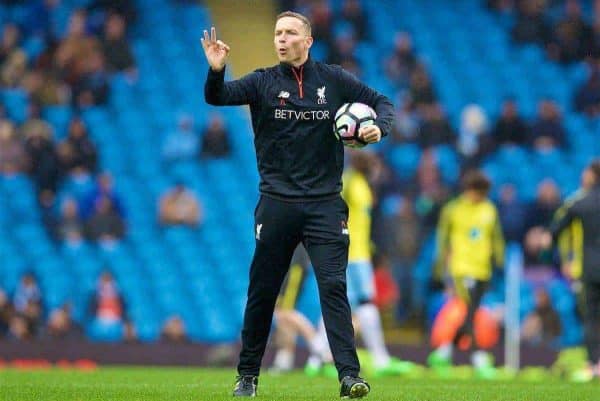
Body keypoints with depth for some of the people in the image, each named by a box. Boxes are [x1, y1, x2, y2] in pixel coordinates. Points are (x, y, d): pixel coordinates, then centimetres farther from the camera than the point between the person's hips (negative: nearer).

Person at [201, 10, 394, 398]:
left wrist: (379, 128, -9)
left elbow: (381, 102, 12)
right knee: (262, 290, 5)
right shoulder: (264, 82, 3)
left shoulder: (334, 80, 5)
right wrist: (216, 71, -31)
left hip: (325, 204, 0)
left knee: (333, 286, -9)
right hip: (277, 203, 0)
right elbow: (217, 97, -10)